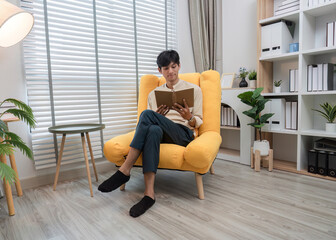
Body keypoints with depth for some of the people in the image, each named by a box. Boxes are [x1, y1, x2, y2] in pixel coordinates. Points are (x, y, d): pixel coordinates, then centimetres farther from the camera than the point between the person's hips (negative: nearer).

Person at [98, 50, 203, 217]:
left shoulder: (193, 89, 13)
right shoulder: (153, 94, 21)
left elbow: (198, 122, 8)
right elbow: (149, 124, 17)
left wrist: (188, 117, -16)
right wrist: (157, 118, -7)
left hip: (184, 133, -3)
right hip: (160, 132, 3)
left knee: (147, 114, -30)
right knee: (153, 130, -38)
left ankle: (125, 170, -29)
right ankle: (149, 194, -40)